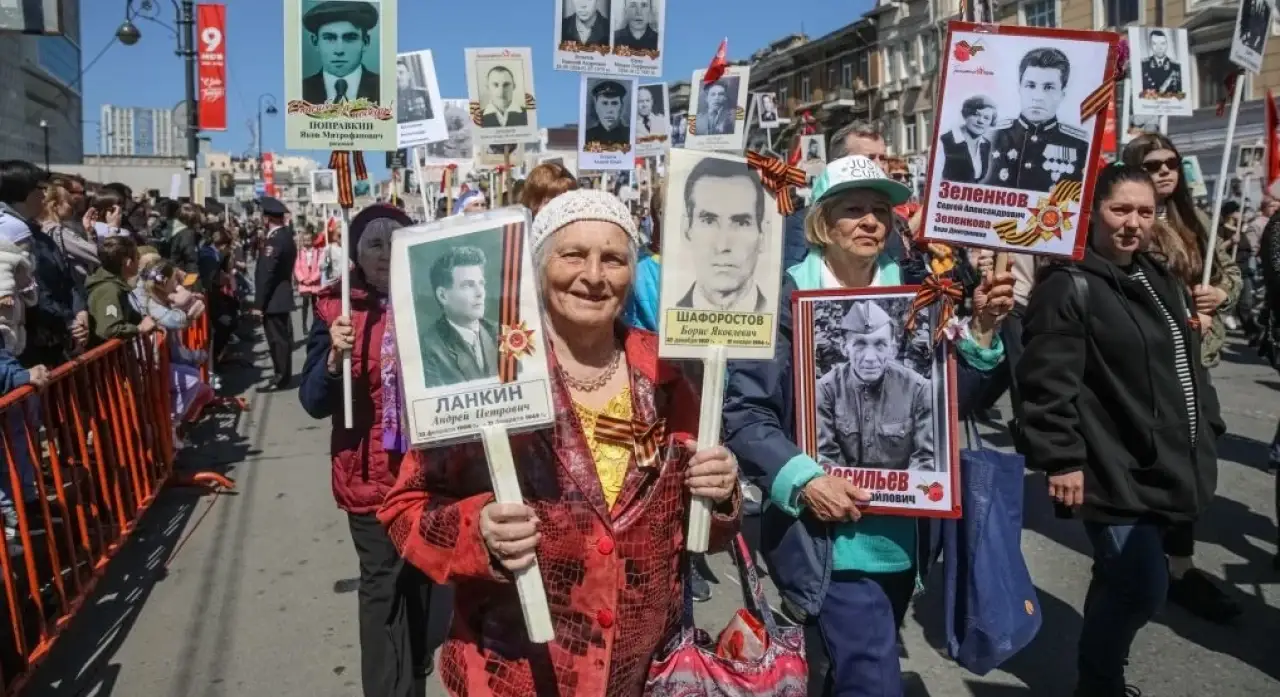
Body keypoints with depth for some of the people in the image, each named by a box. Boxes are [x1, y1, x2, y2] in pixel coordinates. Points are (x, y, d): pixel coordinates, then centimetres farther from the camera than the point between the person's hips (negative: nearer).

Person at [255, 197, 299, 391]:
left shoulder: (274, 240, -19)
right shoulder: (286, 236, 11)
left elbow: (266, 274, -20)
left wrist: (259, 303, -18)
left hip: (273, 300, -10)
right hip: (283, 296, 10)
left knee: (277, 339, -3)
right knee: (283, 337, 14)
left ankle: (281, 378, 4)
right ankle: (283, 375, 23)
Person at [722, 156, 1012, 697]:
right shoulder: (788, 298, -10)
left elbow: (952, 405, 4)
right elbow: (743, 412, -12)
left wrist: (982, 330, -9)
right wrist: (803, 479, -22)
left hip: (901, 535, 6)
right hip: (826, 537, -5)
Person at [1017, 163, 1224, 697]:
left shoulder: (1163, 282, 14)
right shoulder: (1068, 287, -14)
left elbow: (1190, 367, 23)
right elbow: (1047, 383, -20)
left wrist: (1207, 430, 19)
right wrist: (1062, 459, -23)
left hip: (1165, 467, 8)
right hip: (1114, 473, -8)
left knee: (1123, 585, 19)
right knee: (1143, 589, -8)